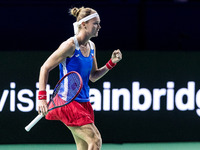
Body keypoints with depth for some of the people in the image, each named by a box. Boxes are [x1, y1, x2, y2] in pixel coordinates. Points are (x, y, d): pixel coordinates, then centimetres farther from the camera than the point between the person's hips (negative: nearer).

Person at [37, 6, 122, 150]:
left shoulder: (91, 46, 11)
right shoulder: (70, 45, -14)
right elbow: (45, 68, -11)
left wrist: (112, 63, 6)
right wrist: (42, 98, -17)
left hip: (84, 103, 9)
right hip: (68, 102, -9)